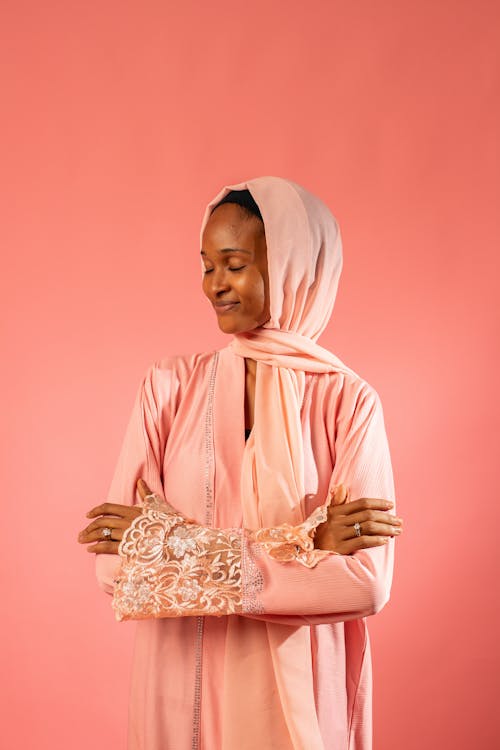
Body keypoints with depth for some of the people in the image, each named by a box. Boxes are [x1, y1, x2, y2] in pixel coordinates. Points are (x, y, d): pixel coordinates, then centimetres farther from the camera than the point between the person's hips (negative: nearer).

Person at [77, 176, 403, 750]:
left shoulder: (348, 401, -8)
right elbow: (114, 560, -12)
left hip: (295, 697, -1)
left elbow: (366, 582, -17)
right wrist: (301, 543, -19)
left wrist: (177, 544, -18)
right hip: (178, 687, 2)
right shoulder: (170, 385, -4)